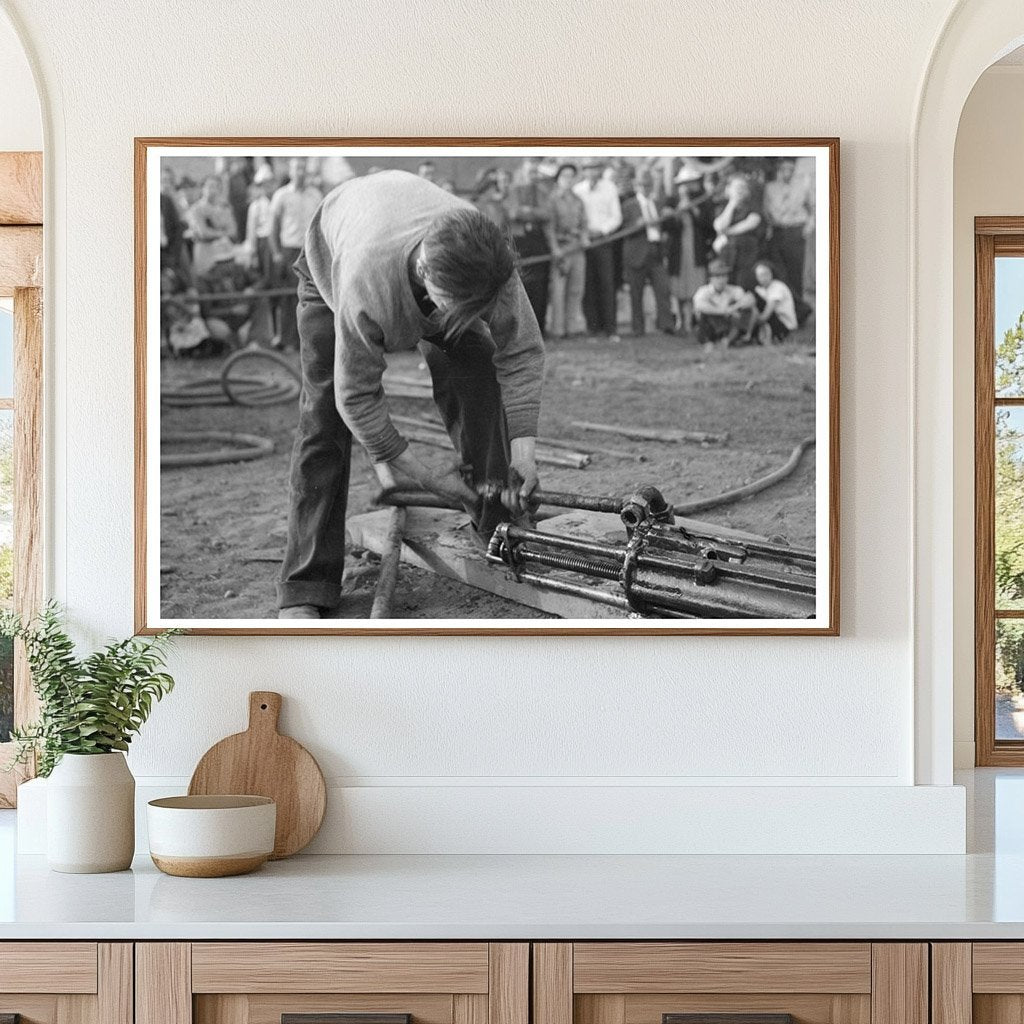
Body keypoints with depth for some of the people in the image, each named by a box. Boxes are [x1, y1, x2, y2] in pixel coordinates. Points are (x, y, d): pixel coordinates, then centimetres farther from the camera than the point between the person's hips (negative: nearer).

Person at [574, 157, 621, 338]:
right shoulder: (578, 190, 7)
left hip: (604, 240, -1)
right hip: (583, 240, 1)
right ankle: (592, 326, 3)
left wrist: (601, 230, -10)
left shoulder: (610, 189, 5)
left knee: (607, 284, -7)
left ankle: (610, 328, -6)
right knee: (588, 286, -2)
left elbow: (616, 217, 5)